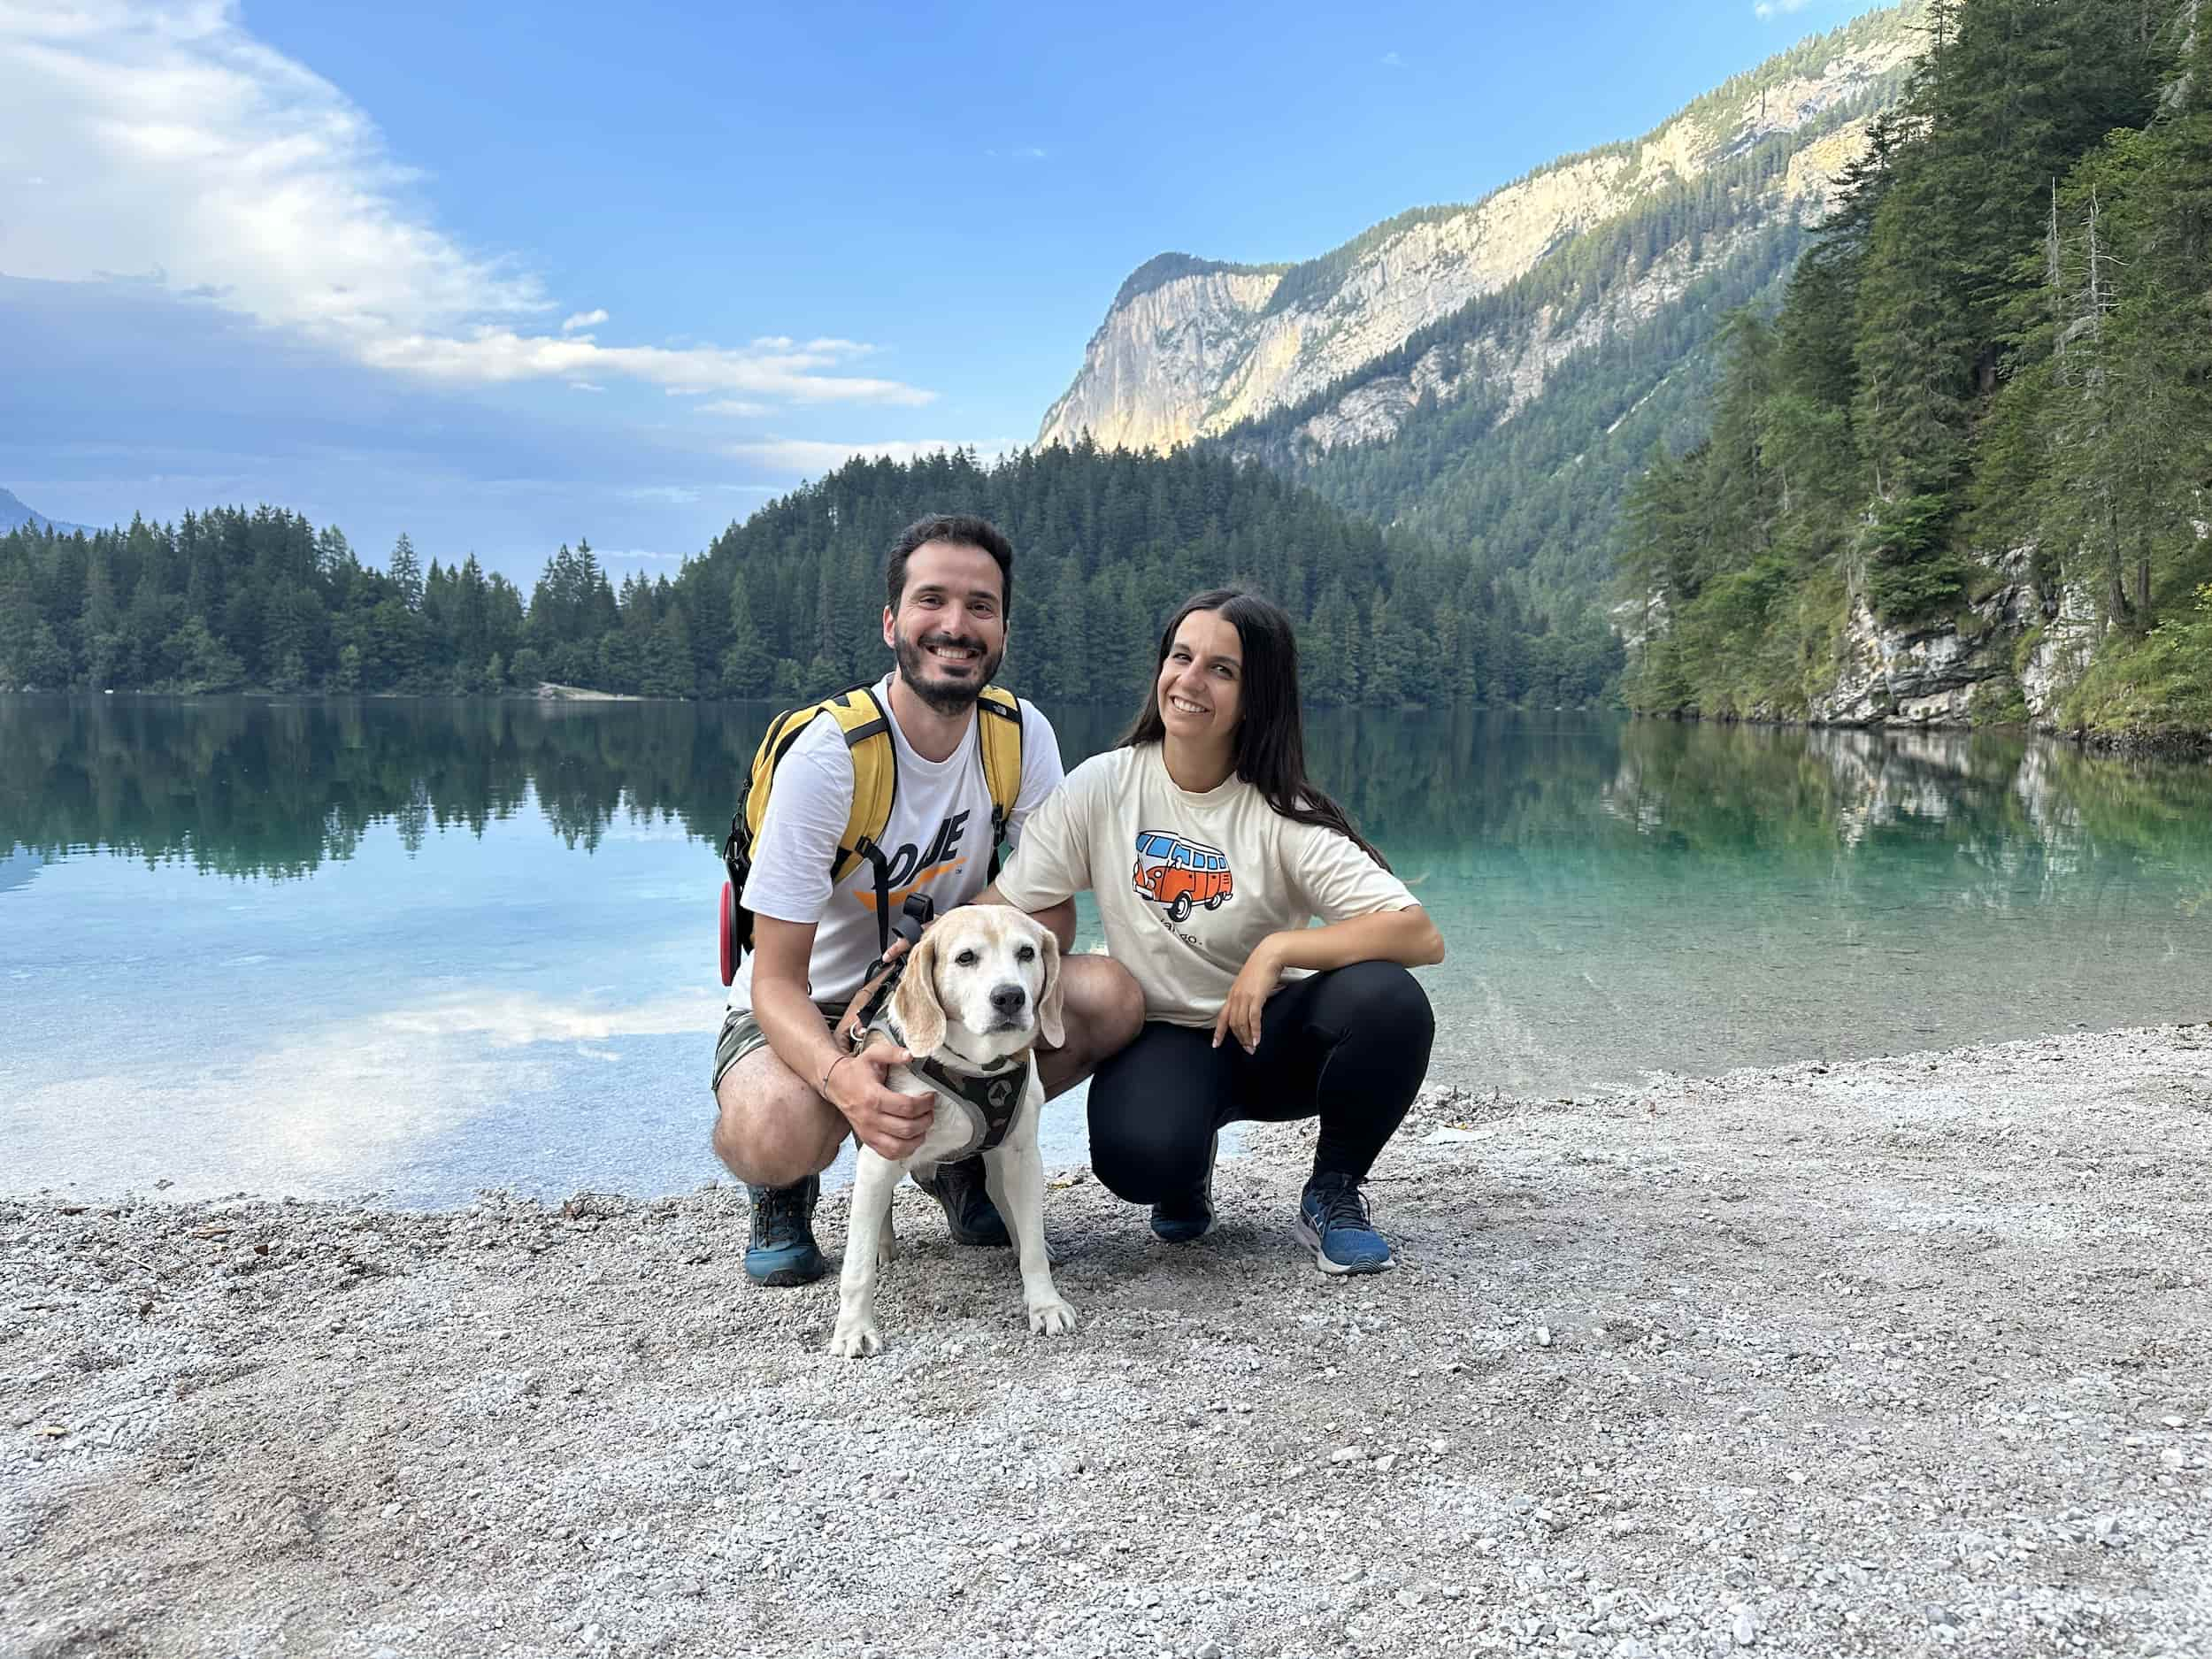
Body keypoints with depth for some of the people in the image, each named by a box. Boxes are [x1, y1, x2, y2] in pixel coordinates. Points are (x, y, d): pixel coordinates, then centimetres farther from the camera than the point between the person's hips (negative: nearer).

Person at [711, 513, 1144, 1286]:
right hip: (809, 1010, -4)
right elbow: (778, 981, -23)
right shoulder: (828, 757, -24)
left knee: (1113, 998, -23)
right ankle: (787, 1190, 4)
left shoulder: (1022, 736, -10)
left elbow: (1052, 916, -7)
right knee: (773, 1135, -37)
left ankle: (960, 1149, 4)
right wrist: (840, 1075, -45)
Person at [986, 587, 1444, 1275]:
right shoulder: (1102, 788, -8)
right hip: (1163, 1039, 0)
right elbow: (1001, 910, -8)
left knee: (1389, 1000, -31)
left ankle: (1334, 1194, -3)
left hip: (1271, 1036, 1)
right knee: (1140, 1156, -34)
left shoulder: (1282, 815, -12)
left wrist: (1278, 948, -31)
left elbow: (1421, 935, -22)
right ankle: (1187, 1173, 7)